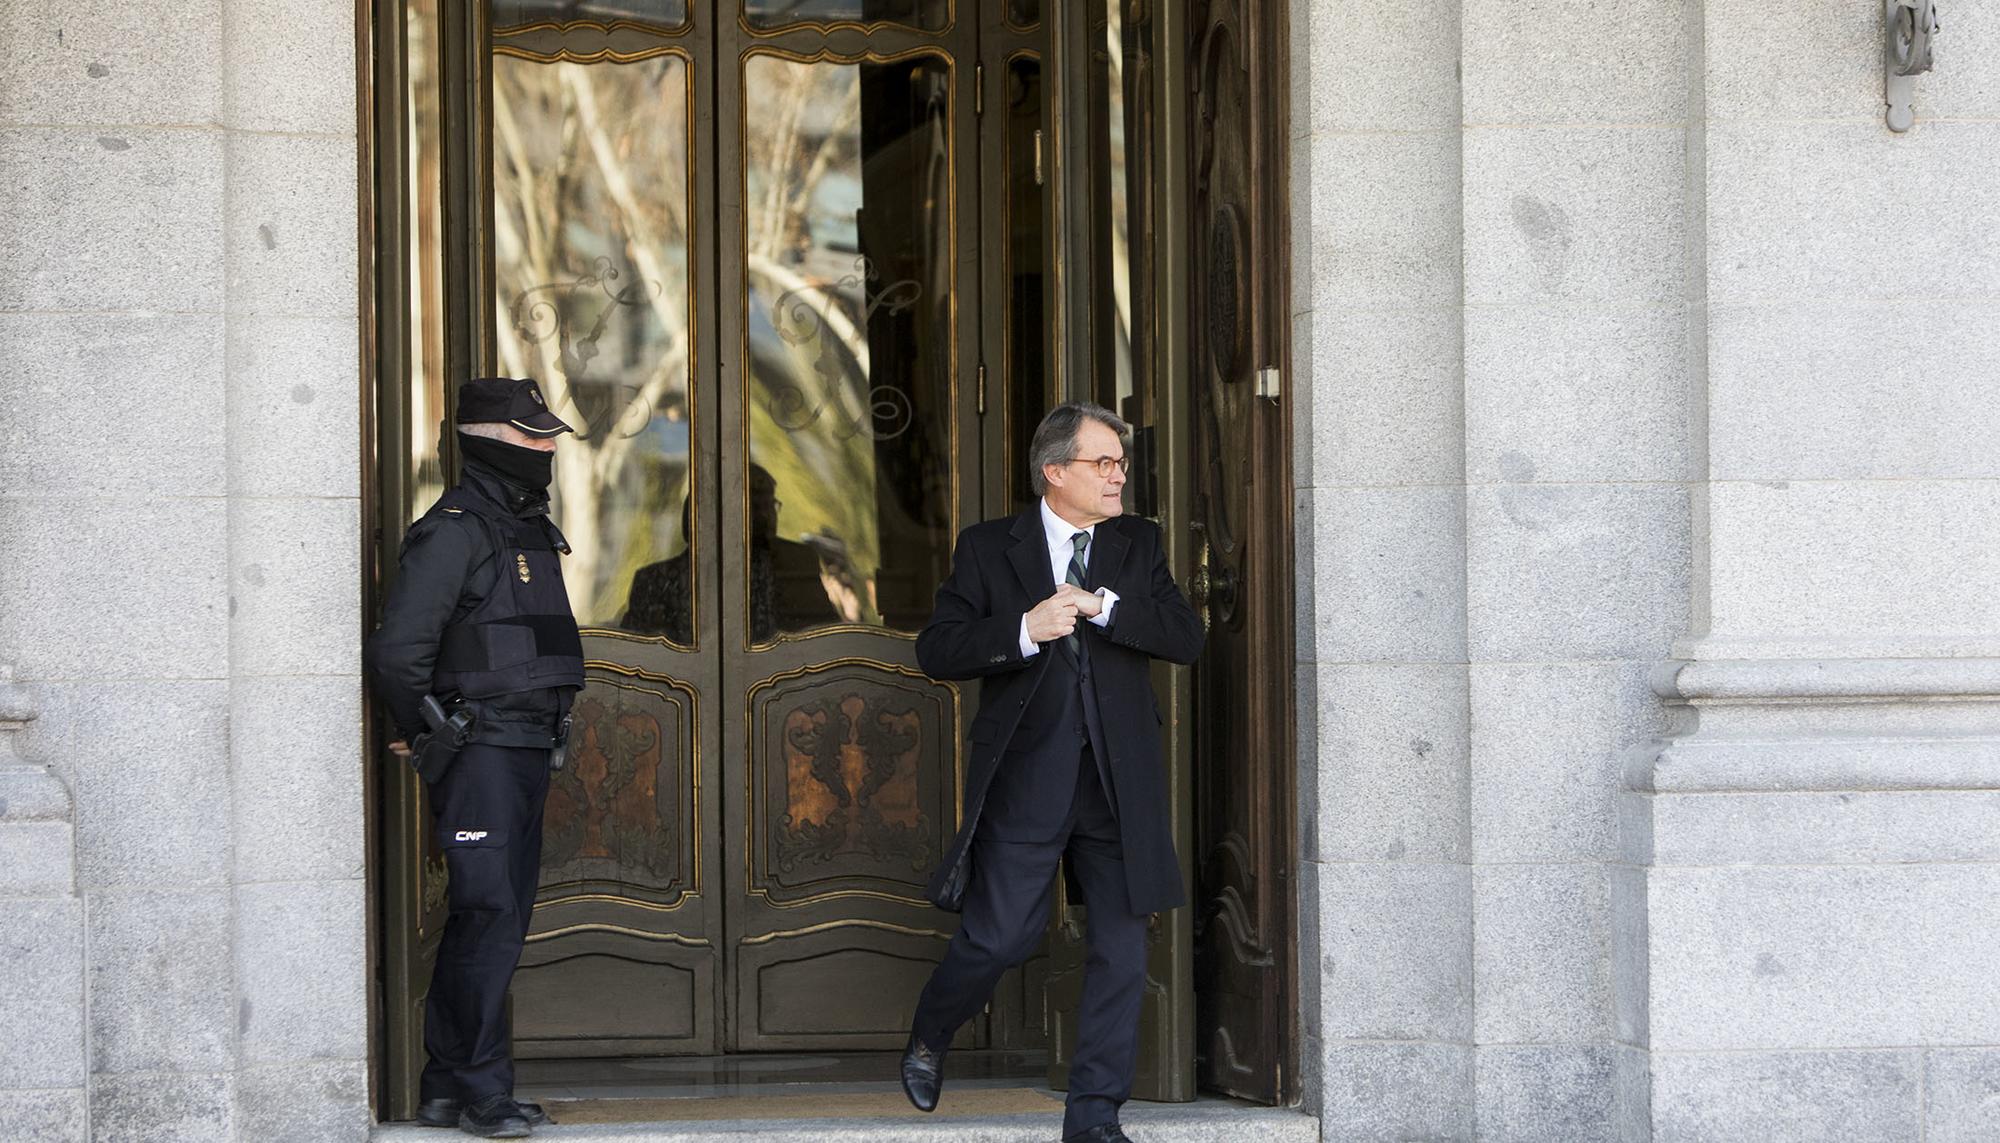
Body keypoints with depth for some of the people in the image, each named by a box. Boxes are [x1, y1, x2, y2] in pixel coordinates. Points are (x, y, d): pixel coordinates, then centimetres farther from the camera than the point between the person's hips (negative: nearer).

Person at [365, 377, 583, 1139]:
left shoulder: (531, 529, 17)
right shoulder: (455, 530, -12)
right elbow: (396, 650, -16)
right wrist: (429, 738, -8)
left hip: (527, 754, 9)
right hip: (480, 755, -9)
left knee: (493, 919, 11)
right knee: (488, 914, -12)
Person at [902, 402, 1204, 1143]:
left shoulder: (1138, 546, 11)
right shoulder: (988, 549, 3)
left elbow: (1187, 637, 0)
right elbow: (936, 650, -4)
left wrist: (1103, 606, -12)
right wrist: (1024, 630, -17)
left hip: (1118, 780, 3)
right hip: (1026, 777, -3)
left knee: (1121, 947, 0)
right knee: (998, 938, 0)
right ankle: (928, 1040, 29)